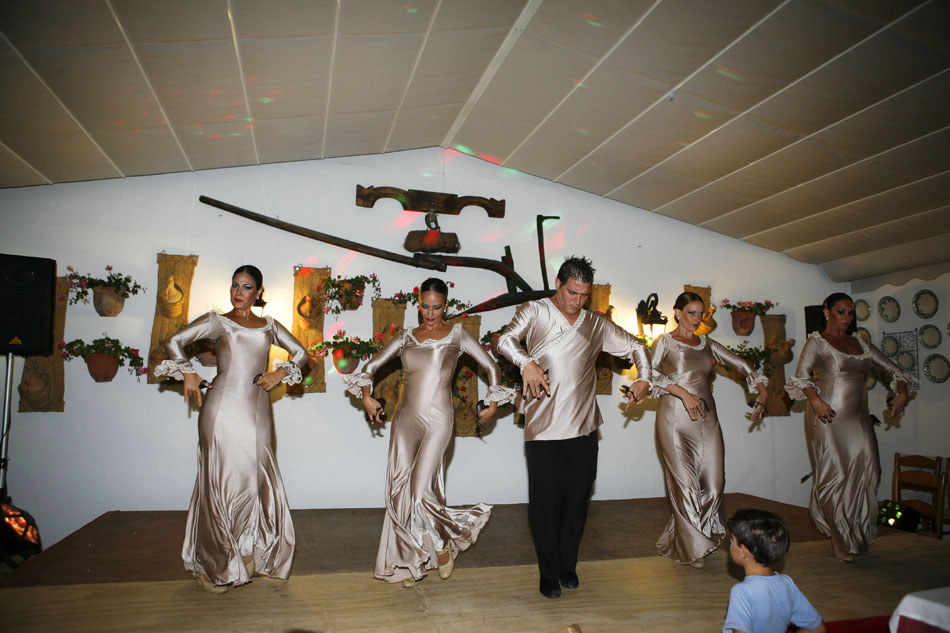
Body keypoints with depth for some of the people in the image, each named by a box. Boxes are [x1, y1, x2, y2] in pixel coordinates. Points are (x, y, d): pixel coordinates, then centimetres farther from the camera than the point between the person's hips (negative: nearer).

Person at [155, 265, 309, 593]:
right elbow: (174, 343, 2)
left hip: (257, 410, 3)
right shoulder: (217, 321, 6)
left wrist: (280, 374, 4)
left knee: (257, 478, 2)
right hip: (223, 409, -3)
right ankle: (210, 564, 12)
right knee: (223, 480, -1)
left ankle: (249, 552, 19)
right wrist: (188, 374, 1)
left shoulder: (269, 326, 15)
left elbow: (301, 354, 18)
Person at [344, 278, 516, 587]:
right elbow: (371, 367, 14)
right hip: (406, 419, 4)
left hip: (438, 420, -4)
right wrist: (366, 397, 0)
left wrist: (492, 404, 6)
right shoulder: (405, 338, 11)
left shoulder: (457, 334, 4)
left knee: (420, 491, -12)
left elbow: (491, 367, 9)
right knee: (400, 490, 3)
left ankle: (443, 545, 17)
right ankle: (409, 561, 20)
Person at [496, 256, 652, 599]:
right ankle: (548, 573, 18)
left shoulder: (596, 324, 12)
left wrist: (644, 378, 1)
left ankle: (568, 566, 29)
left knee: (577, 497, 10)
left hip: (583, 427, 3)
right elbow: (506, 339, -15)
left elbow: (636, 347, 19)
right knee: (545, 500, 2)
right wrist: (526, 362, -34)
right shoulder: (535, 311, 1)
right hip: (543, 426, -3)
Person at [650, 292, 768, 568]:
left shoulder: (707, 344, 16)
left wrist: (762, 390, 10)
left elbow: (742, 365, 22)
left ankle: (675, 539, 20)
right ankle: (693, 548, 14)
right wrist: (683, 393, -22)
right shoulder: (665, 342, 1)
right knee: (685, 484, -4)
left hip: (707, 419, 5)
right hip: (676, 419, -5)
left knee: (713, 483, 1)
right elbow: (650, 372, -15)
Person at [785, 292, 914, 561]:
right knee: (835, 474, -4)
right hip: (828, 417, -5)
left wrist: (901, 393, 4)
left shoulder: (859, 344, 15)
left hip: (858, 418, 6)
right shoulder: (817, 342, -2)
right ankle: (840, 541, 11)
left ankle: (859, 536, 18)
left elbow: (892, 369, 20)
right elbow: (801, 377, -14)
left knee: (866, 472, 0)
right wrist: (815, 400, -28)